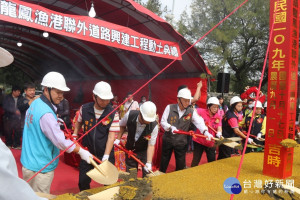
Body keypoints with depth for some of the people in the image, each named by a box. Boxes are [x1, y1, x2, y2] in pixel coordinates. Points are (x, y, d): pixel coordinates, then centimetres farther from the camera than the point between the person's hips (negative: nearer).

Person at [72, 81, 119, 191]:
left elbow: (111, 136, -16)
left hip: (105, 154, -2)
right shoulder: (84, 109, -7)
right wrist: (74, 135, 3)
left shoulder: (113, 113, -14)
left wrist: (106, 156, -21)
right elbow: (79, 122, 14)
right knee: (83, 182, 14)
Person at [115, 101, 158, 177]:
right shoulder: (129, 115, -25)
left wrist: (149, 163, -29)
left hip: (144, 151, -2)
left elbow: (151, 145, -23)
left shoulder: (154, 126, -29)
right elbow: (122, 125, -2)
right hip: (130, 149, 2)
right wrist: (118, 139, -6)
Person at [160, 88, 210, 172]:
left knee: (181, 164, 10)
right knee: (164, 161, 16)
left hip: (181, 142, 1)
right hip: (168, 140, 0)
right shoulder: (169, 108, -9)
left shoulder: (191, 112, -6)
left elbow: (199, 122, -19)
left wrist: (205, 131, -37)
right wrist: (170, 127, -26)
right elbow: (163, 122, -8)